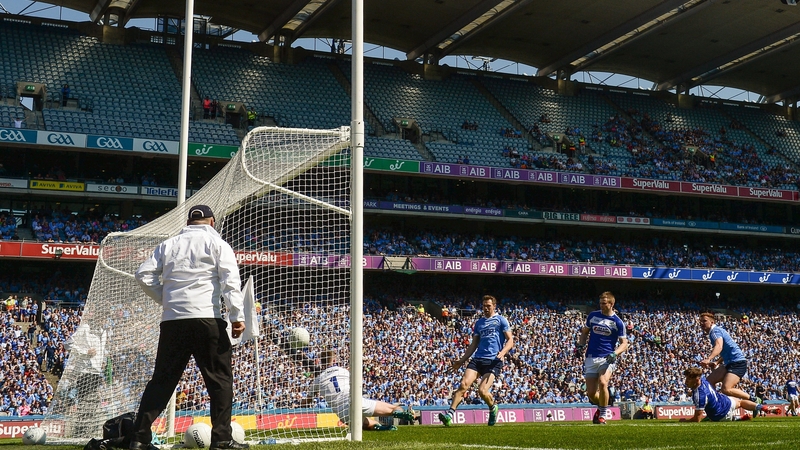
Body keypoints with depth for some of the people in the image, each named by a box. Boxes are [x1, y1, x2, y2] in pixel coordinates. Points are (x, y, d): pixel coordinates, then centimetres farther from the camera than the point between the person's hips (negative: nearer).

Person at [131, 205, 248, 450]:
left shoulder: (169, 244, 17)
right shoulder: (216, 243, 6)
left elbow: (144, 275, 10)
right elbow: (230, 280, -6)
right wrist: (237, 315, -10)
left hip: (172, 320, 4)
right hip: (206, 318, -4)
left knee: (162, 379, 10)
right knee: (220, 379, 3)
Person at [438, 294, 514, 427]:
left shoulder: (501, 320, 6)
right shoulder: (479, 323, 20)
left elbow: (510, 341, 0)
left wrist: (502, 353, -19)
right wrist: (462, 361, 19)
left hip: (494, 361, -5)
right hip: (478, 359, 5)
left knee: (482, 391, -17)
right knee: (463, 384, -16)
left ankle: (493, 408, 16)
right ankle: (449, 414, -22)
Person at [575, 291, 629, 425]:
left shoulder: (617, 322, -1)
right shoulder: (592, 316, 8)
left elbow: (624, 343, 1)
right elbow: (585, 332, 22)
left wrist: (615, 353, -17)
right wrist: (580, 345, 4)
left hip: (607, 359, -3)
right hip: (591, 358, 3)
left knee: (602, 383, -28)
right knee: (591, 393, 0)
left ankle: (602, 415, -10)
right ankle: (600, 406, 35)